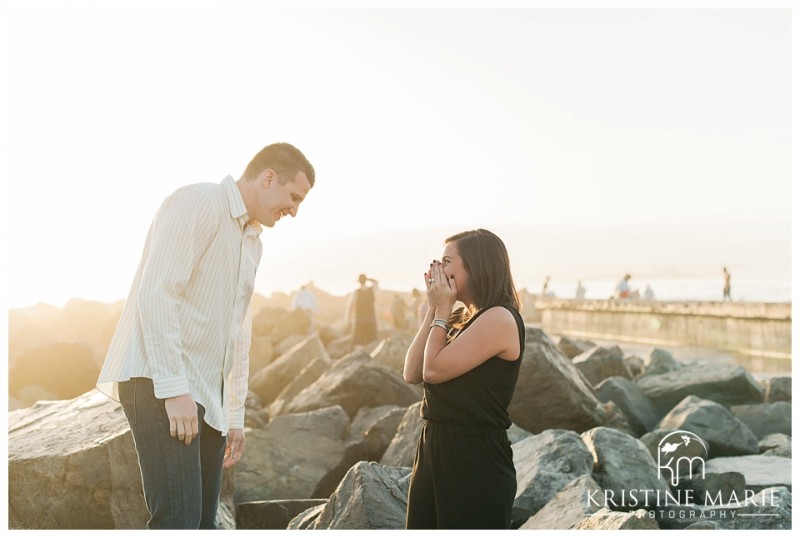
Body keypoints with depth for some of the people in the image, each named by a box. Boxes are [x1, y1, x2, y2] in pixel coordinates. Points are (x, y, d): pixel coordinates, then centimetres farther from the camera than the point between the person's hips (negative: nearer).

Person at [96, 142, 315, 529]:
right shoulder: (199, 204, -7)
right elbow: (156, 295, -18)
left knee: (203, 521, 7)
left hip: (207, 394, 9)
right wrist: (174, 388, -21)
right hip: (159, 382, -9)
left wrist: (235, 414, 22)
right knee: (179, 520, -15)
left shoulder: (252, 241, 21)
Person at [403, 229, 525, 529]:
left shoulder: (500, 319, -15)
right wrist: (433, 310, 4)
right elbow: (412, 374, 6)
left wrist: (442, 310, -6)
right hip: (434, 448, 9)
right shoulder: (460, 319, 12)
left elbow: (434, 370, -18)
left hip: (476, 459, -9)